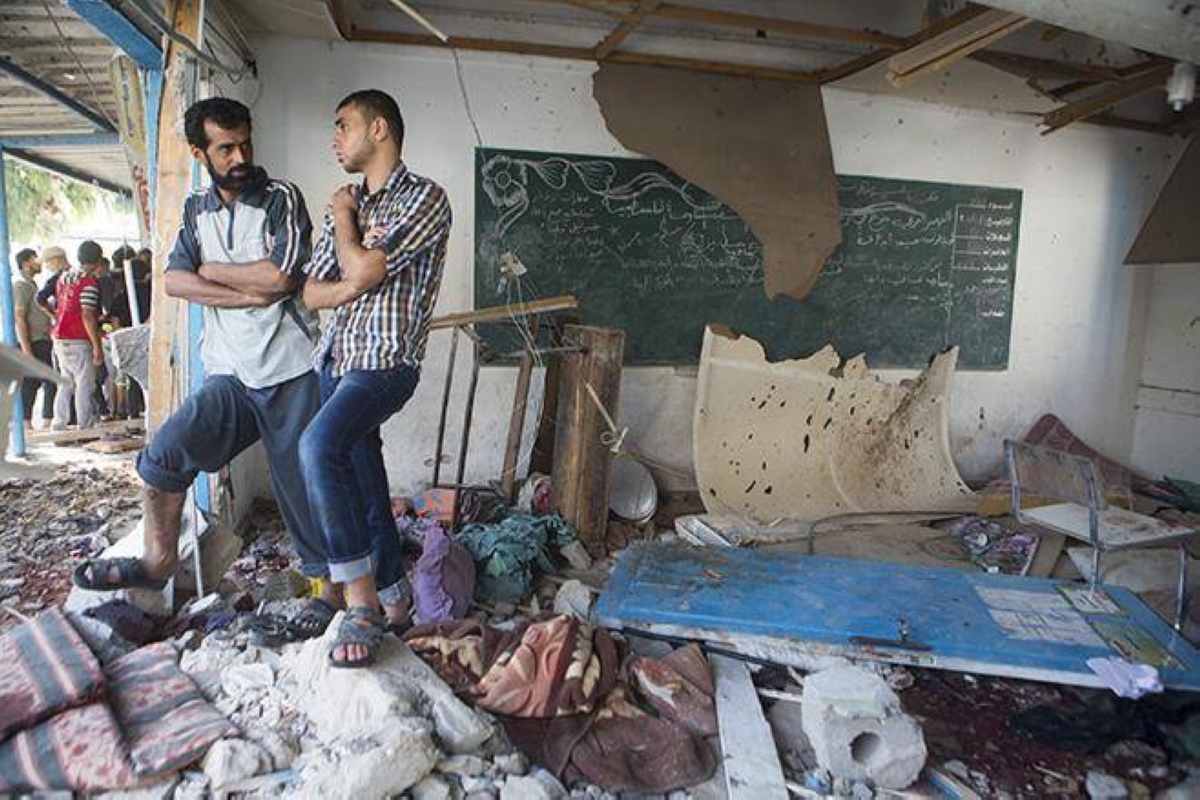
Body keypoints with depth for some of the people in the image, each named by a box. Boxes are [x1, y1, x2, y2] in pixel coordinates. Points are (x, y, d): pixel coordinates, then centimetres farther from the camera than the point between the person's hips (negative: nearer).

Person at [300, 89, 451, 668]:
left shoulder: (424, 198, -5)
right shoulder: (347, 205, 19)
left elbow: (361, 272, -15)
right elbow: (311, 293, 13)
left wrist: (345, 220, 3)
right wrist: (359, 280, -5)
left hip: (385, 362, -8)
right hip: (336, 358, 8)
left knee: (319, 445, -30)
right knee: (360, 481, 9)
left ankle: (362, 603, -21)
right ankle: (392, 595, 24)